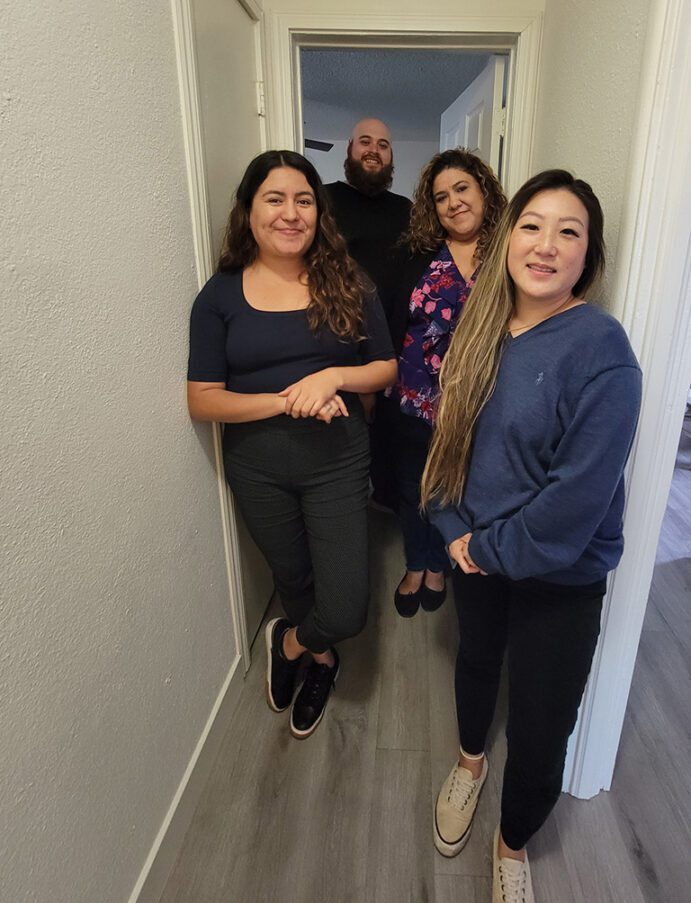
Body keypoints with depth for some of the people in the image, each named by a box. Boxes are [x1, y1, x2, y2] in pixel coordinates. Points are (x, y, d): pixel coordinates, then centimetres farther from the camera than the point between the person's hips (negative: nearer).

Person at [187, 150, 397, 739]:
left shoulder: (346, 284, -3)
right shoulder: (221, 295, -4)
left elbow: (387, 367, 2)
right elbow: (203, 401, -8)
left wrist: (333, 376, -18)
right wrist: (286, 400, -22)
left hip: (337, 461, 0)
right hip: (257, 467, 1)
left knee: (346, 611, -3)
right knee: (293, 579, 21)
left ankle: (289, 642, 34)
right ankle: (322, 660, 54)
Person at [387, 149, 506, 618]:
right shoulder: (415, 255, 0)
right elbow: (391, 325, -1)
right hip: (414, 399, 1)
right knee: (414, 490, 17)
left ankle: (438, 566, 43)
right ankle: (416, 565, 42)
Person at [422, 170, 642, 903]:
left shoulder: (601, 350, -21)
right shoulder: (480, 330, -3)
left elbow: (579, 494, -24)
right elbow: (449, 435, 2)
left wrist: (492, 549, -14)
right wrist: (455, 531, -8)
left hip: (559, 577, -5)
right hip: (477, 555, 5)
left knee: (539, 738, 9)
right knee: (475, 661, 28)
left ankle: (513, 844, 43)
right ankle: (470, 760, 61)